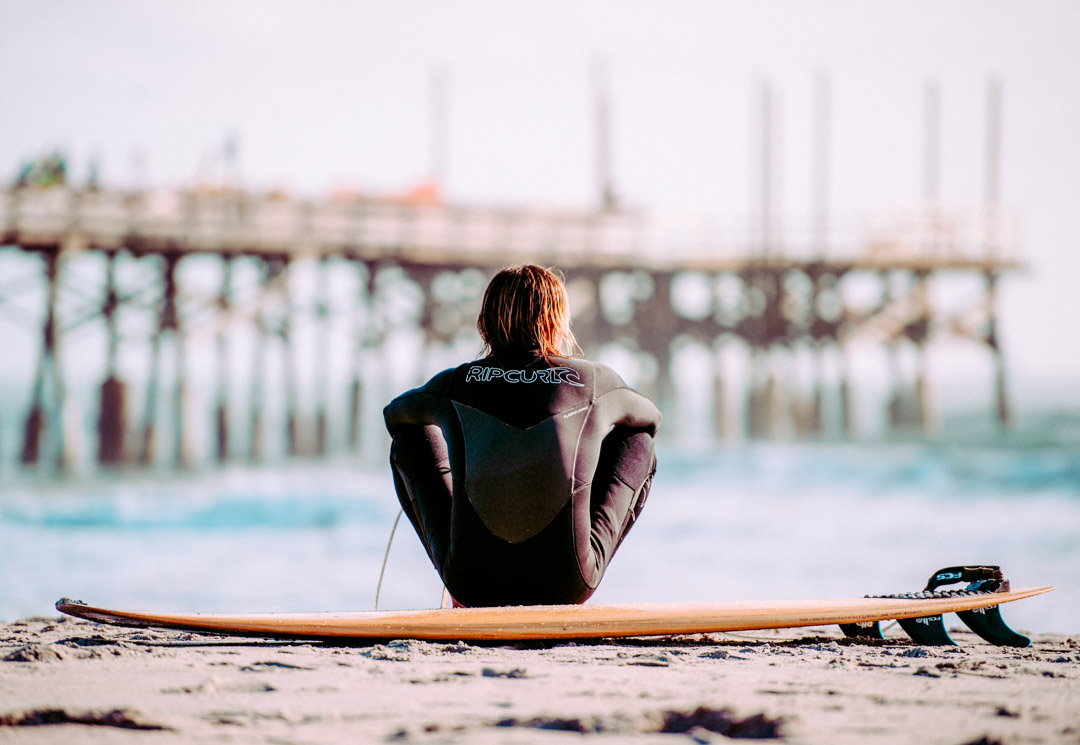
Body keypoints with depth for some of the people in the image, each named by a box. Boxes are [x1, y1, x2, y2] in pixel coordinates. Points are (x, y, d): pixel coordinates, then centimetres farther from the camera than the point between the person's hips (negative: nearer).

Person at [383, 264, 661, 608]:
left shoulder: (453, 384, 1)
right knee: (639, 443, 20)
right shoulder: (595, 380, -1)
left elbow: (393, 414, 25)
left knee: (410, 438, 22)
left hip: (474, 587, 1)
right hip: (565, 587, -1)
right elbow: (649, 417, 24)